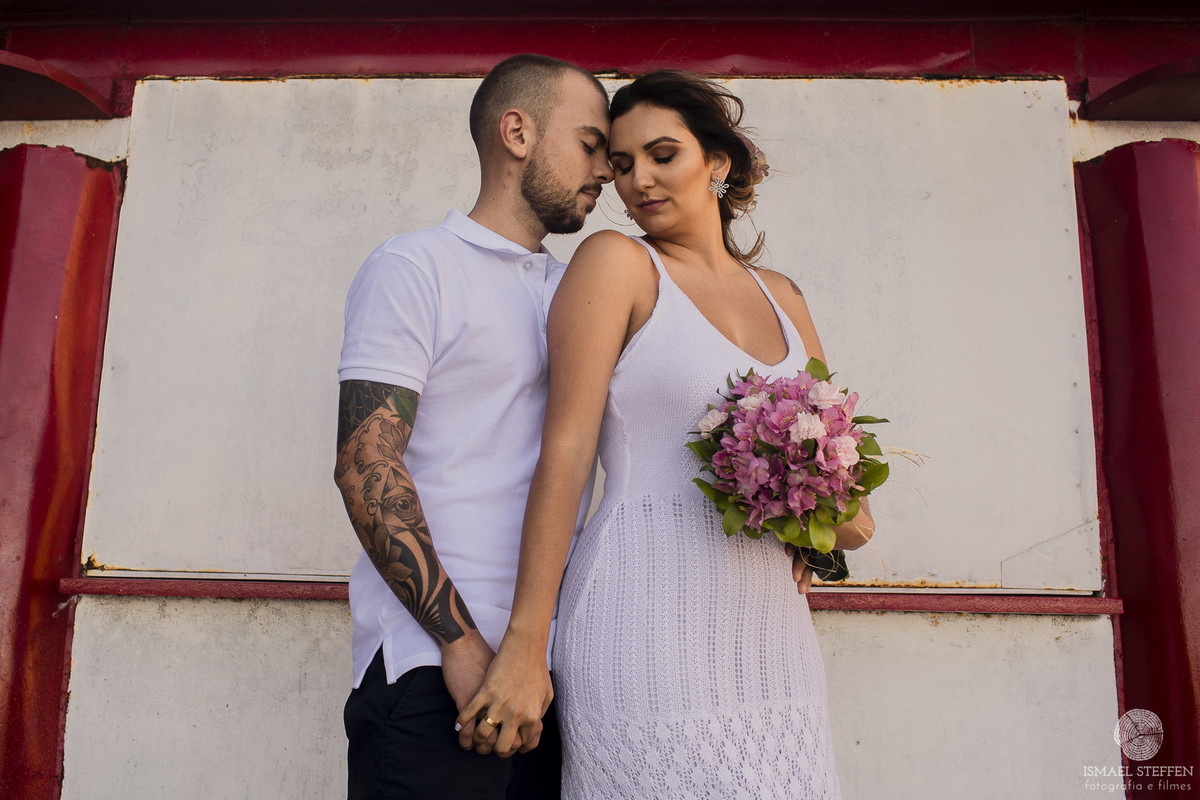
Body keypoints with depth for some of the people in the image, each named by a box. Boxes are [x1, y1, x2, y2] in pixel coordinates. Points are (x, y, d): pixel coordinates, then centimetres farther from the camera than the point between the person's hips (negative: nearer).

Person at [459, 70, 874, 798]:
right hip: (649, 623, -5)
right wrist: (526, 643, -13)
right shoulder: (616, 262, -2)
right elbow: (566, 449, -9)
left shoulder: (782, 297, 14)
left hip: (770, 632, 6)